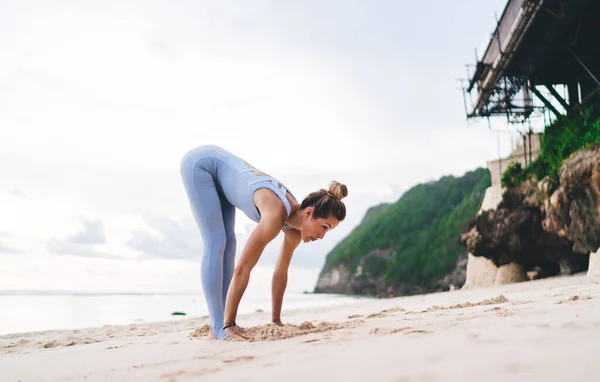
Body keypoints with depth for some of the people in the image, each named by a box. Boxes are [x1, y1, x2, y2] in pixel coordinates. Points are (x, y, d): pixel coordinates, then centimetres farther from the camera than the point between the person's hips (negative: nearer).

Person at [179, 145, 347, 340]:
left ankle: (219, 322, 4)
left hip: (220, 170, 8)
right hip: (200, 163, -8)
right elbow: (242, 269, -30)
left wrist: (276, 319, 8)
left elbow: (280, 273, 3)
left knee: (228, 243, 1)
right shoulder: (276, 216, -33)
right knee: (216, 244, -14)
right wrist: (228, 324, -24)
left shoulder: (294, 229, -8)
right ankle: (218, 327, -11)